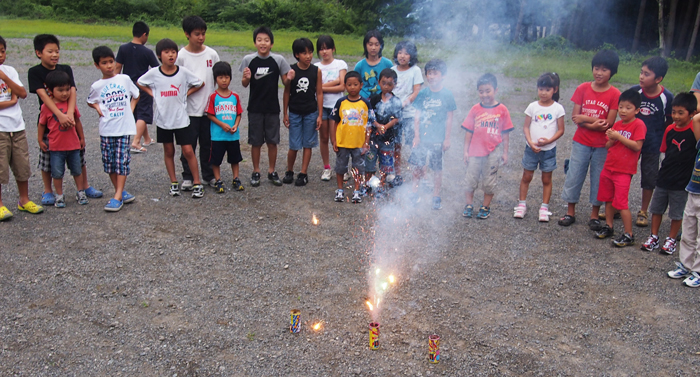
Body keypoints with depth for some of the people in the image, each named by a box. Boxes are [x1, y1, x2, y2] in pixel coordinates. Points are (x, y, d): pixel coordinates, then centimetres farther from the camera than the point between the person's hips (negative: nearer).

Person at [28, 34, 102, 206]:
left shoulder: (66, 69, 2)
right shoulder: (34, 72, -6)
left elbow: (72, 92, -9)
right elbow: (43, 95, -18)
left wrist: (69, 114, -26)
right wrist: (60, 115, -31)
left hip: (69, 117, 3)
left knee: (79, 154, 9)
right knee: (47, 157, 6)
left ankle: (85, 186, 24)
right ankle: (48, 191, 20)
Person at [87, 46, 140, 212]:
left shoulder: (125, 79, 2)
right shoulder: (97, 86, 3)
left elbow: (136, 95, 16)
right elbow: (90, 101, 19)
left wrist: (130, 110, 3)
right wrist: (98, 108, -1)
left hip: (124, 128, -2)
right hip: (106, 129, 2)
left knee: (122, 161, -5)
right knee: (109, 162, 5)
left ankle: (118, 196, -3)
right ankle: (121, 192, 18)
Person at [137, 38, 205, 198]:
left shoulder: (183, 72, -7)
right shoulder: (153, 73, -5)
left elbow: (200, 84, 5)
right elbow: (140, 83, 12)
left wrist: (186, 93, -3)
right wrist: (153, 94, 0)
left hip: (181, 118, -2)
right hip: (163, 119, 2)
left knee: (188, 150, -3)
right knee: (168, 151, 11)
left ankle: (197, 184, 5)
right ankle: (174, 183, 23)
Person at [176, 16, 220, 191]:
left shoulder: (212, 54, 2)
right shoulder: (181, 56, -5)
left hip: (209, 107, 2)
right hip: (190, 109, -2)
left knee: (207, 144, 11)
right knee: (189, 144, 4)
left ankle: (209, 175, 24)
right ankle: (187, 177, 17)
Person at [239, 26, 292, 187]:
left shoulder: (278, 60, -3)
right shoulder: (248, 60, -2)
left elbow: (285, 81, 4)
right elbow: (245, 84, 3)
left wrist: (290, 78, -18)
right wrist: (246, 78, -19)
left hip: (272, 108, 0)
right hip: (255, 108, 0)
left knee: (272, 142, 7)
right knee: (256, 142, 7)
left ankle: (272, 172, 22)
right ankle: (256, 172, 21)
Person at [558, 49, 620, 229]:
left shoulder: (614, 94, -9)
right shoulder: (583, 89, -3)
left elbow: (609, 123, -13)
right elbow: (575, 116, -6)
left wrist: (585, 118, -16)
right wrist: (595, 123, -19)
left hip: (602, 145, -1)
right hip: (581, 142, 2)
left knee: (598, 179, 8)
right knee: (573, 176, 6)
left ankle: (594, 215, 23)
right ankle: (570, 212, 22)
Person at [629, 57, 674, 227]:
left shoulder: (667, 97, -14)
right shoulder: (635, 90, -11)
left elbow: (669, 121, -1)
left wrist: (661, 139, -1)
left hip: (652, 145, -1)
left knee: (649, 179, 9)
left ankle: (643, 212, 24)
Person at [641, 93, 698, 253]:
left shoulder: (694, 129, -14)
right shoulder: (670, 129, 1)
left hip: (682, 182, -5)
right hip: (664, 178, 5)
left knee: (677, 214, 10)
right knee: (656, 209, 14)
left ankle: (671, 240, 27)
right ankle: (654, 237, 28)